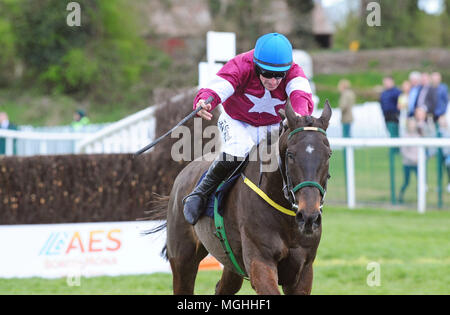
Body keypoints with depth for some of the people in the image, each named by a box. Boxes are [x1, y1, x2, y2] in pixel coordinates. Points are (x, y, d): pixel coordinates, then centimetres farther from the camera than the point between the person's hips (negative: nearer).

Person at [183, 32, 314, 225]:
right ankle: (201, 193, -17)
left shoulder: (293, 72, -21)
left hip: (274, 127, 3)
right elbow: (215, 88, -41)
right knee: (238, 149, -36)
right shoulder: (240, 66, -27)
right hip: (238, 124, -3)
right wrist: (203, 104, -66)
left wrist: (299, 115, -67)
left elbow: (301, 94, -43)